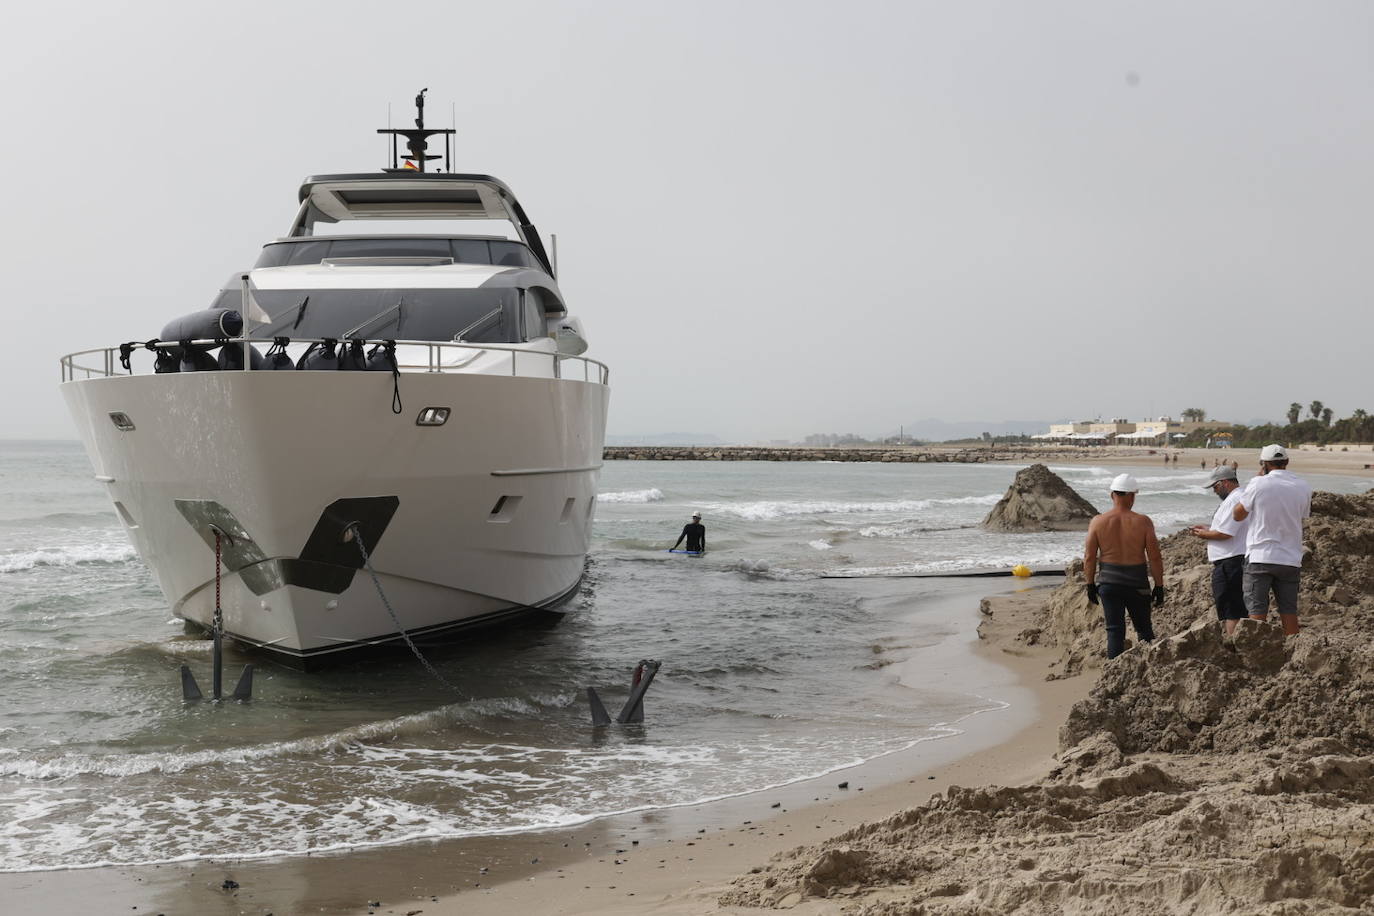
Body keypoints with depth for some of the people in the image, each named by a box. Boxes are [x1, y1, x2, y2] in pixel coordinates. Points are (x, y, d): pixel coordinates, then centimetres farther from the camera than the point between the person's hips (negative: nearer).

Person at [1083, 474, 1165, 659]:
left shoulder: (1097, 522, -4)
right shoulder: (1143, 522, -8)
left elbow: (1089, 558, -1)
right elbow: (1154, 558, -7)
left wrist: (1091, 585, 9)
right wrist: (1159, 586, 3)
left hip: (1108, 583, 1)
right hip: (1136, 583, -1)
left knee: (1115, 630, 4)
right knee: (1144, 629, 15)